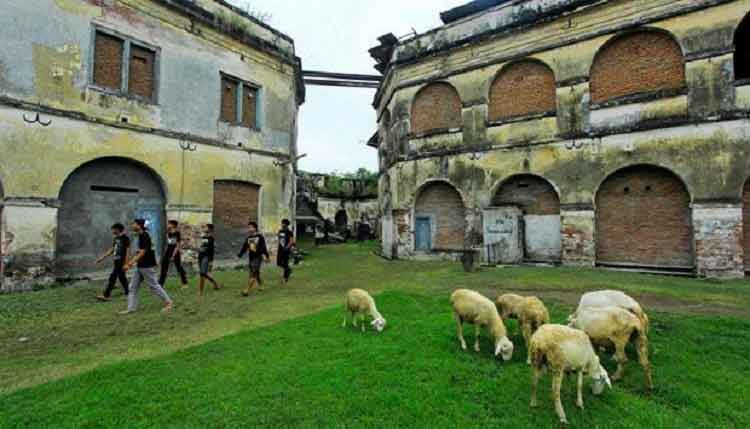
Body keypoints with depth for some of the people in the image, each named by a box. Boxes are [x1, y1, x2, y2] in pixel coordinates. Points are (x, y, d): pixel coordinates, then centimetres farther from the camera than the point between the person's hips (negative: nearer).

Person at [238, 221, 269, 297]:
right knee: (256, 274, 13)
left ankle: (247, 290, -8)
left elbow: (263, 247, -8)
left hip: (258, 258, -6)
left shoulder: (260, 237, -8)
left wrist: (267, 256, -7)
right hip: (251, 258, 6)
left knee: (253, 274, -10)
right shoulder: (248, 238, 9)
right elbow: (244, 248, 13)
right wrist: (239, 256, 11)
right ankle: (260, 286, 30)